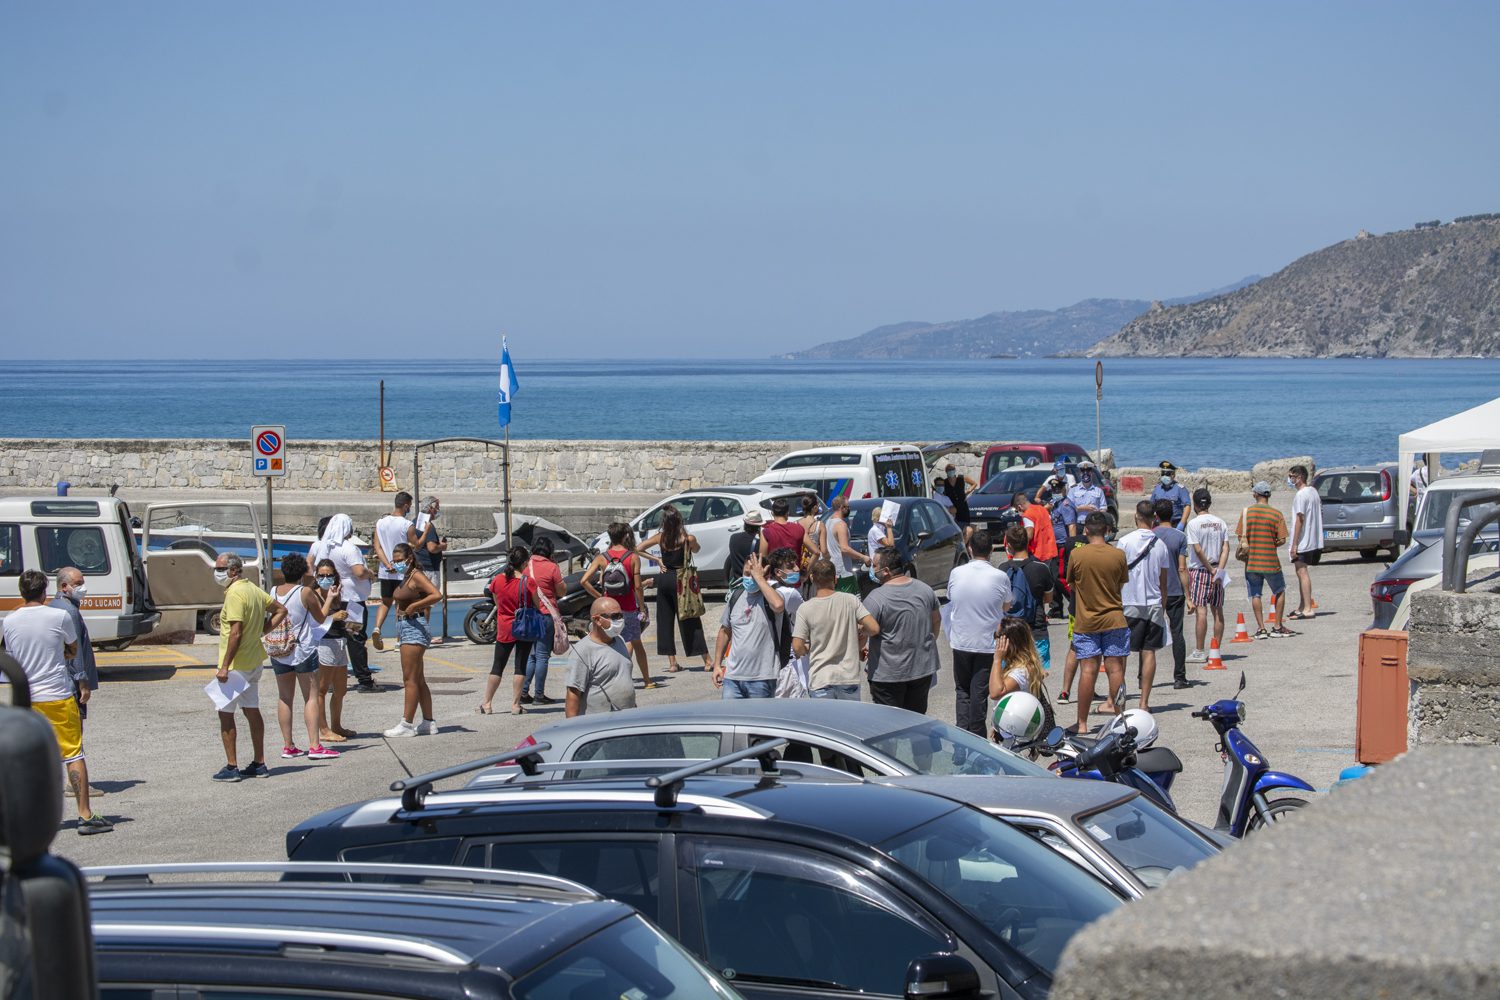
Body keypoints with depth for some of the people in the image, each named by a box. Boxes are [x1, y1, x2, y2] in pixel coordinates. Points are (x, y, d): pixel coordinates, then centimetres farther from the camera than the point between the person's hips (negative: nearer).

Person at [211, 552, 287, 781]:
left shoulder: (235, 593, -17)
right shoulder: (254, 589, 10)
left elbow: (235, 633, -23)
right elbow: (280, 610, 21)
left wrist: (224, 666, -22)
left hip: (236, 664, -9)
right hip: (254, 661, 9)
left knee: (225, 713, -2)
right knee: (252, 711, 14)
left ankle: (231, 768, -3)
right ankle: (259, 764, 17)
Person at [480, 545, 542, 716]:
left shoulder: (497, 580, -5)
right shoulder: (528, 582, -17)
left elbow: (497, 603, 7)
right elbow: (538, 605, -9)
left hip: (504, 628, 3)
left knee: (497, 665, 10)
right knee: (521, 665, 5)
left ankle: (486, 704, 11)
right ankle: (515, 704, 6)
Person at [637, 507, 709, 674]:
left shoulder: (660, 537, -5)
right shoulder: (688, 538, -12)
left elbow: (637, 549, -3)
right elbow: (696, 549, 9)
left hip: (664, 578, 2)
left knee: (665, 621, 9)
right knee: (689, 621, 4)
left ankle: (672, 663, 8)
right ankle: (707, 661, 4)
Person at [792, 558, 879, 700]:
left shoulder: (805, 609, -7)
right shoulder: (851, 601, -4)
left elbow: (797, 648, -10)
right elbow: (874, 628, -8)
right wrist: (860, 634, 13)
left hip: (820, 680, -1)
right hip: (849, 677, 1)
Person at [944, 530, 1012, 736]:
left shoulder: (956, 574, -6)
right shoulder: (1000, 577, -12)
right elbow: (1006, 605, 5)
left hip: (960, 642, 2)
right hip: (988, 643, -2)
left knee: (962, 691, 15)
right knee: (979, 693, 5)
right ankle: (976, 737, 10)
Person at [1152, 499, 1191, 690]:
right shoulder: (1180, 536, -4)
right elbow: (1182, 569, -7)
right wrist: (1188, 596, -2)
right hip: (1174, 592, -1)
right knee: (1177, 633, 4)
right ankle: (1179, 677, 1)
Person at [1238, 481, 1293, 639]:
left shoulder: (1246, 512, -4)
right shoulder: (1277, 514, -6)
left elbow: (1241, 536, -4)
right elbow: (1282, 540, -7)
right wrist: (1271, 545, 11)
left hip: (1251, 561, 1)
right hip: (1271, 561, -1)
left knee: (1255, 595, 8)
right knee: (1280, 592, 16)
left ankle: (1261, 628, 6)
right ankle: (1277, 627, 14)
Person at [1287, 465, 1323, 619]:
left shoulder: (1300, 495, -15)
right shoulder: (1314, 491, 13)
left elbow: (1299, 519, -19)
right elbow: (1319, 514, 18)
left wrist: (1294, 544, -17)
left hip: (1303, 541, -10)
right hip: (1314, 541, 10)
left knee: (1302, 572, -8)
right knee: (1302, 573, 16)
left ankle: (1307, 609, -11)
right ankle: (1301, 608, 20)